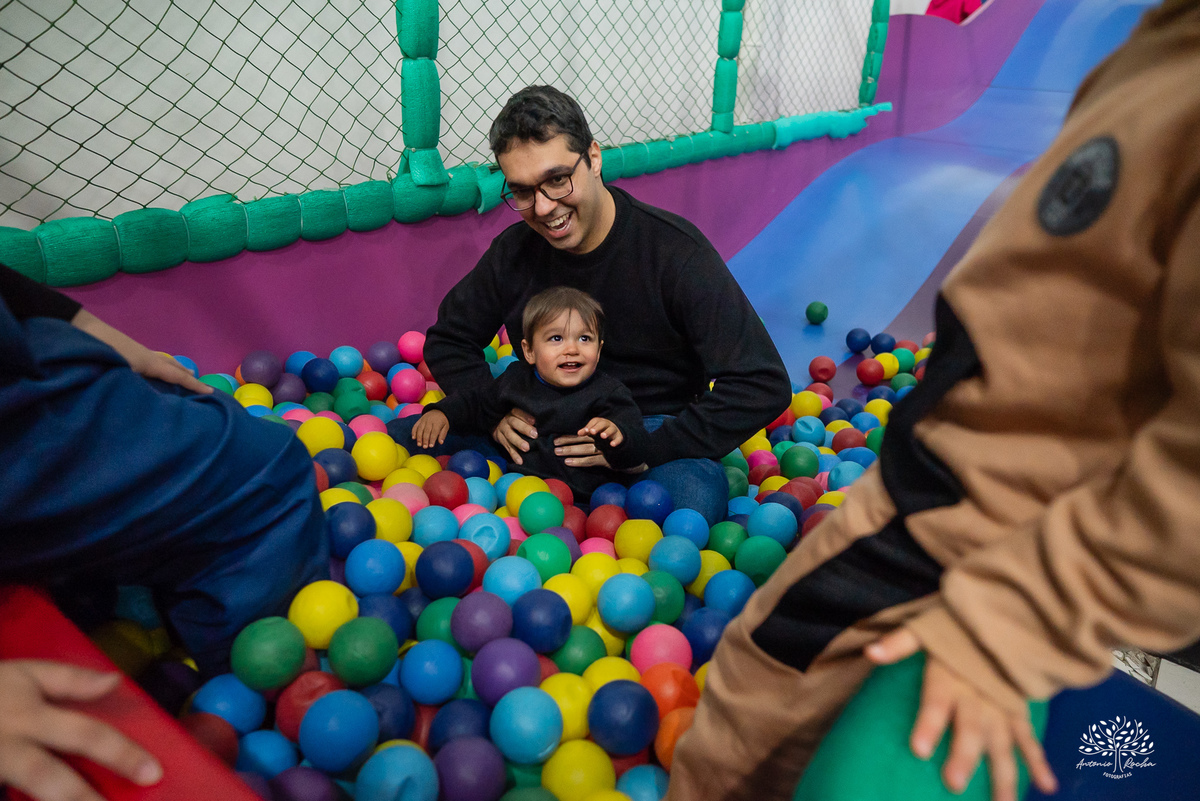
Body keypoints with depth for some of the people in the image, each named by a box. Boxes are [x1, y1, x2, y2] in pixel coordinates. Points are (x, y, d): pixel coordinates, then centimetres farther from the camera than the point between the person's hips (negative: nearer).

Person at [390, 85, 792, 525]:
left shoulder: (675, 250, -15)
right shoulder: (513, 250, -2)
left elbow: (762, 385, -18)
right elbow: (447, 341, 12)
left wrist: (649, 449, -24)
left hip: (652, 428, -3)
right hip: (540, 422, 4)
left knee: (695, 498, -38)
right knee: (401, 436, -11)